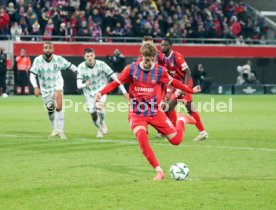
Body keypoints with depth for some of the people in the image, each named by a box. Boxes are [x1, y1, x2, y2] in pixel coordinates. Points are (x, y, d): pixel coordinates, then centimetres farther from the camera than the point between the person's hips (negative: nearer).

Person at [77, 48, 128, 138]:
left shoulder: (101, 64, -19)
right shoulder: (81, 67, -16)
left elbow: (114, 76, -15)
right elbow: (79, 85, -21)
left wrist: (124, 91, -17)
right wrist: (85, 85, -46)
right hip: (89, 92, 2)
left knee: (99, 105, -30)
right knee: (93, 114, 0)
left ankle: (102, 123, -2)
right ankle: (100, 129, 30)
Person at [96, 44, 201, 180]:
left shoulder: (160, 71, -5)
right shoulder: (131, 69, -7)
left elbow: (173, 82, 11)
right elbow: (116, 83, -3)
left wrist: (191, 91, 18)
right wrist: (101, 93, -17)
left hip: (155, 112, 1)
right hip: (136, 113, -1)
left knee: (176, 140, -2)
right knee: (141, 136, -29)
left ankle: (182, 120, 36)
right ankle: (159, 171, -21)